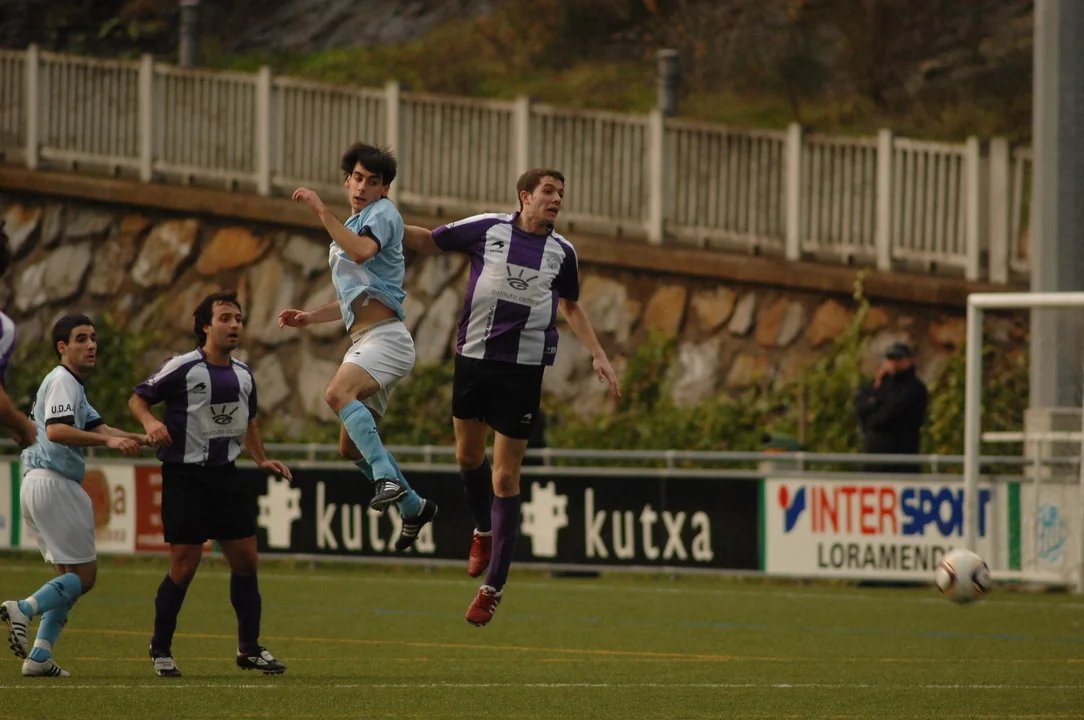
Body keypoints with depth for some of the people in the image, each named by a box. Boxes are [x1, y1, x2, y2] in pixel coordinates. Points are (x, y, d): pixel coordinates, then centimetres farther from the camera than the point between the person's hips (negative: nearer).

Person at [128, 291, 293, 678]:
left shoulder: (243, 374, 8)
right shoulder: (182, 368, -11)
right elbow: (137, 398, -4)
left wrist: (261, 460, 15)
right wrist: (151, 422, -23)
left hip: (225, 474, 6)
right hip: (184, 476, -6)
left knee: (245, 559, 4)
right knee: (184, 566, -4)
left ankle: (250, 648, 15)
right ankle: (160, 650, 12)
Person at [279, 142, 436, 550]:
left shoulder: (382, 213, -3)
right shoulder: (351, 226, 24)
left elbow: (363, 251, -26)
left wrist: (322, 212, -24)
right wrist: (310, 317, 20)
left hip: (386, 337, -10)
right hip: (363, 344, 10)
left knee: (338, 393, -34)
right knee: (351, 447, 12)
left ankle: (389, 479, -42)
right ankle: (413, 508, 26)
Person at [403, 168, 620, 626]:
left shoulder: (561, 252, 6)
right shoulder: (486, 229, 0)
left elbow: (571, 306, 22)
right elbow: (427, 241, 11)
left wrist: (598, 355, 16)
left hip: (524, 369, 0)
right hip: (473, 357, 1)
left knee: (506, 477, -2)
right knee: (468, 453, 12)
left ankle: (493, 587, 4)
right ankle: (484, 531, 44)